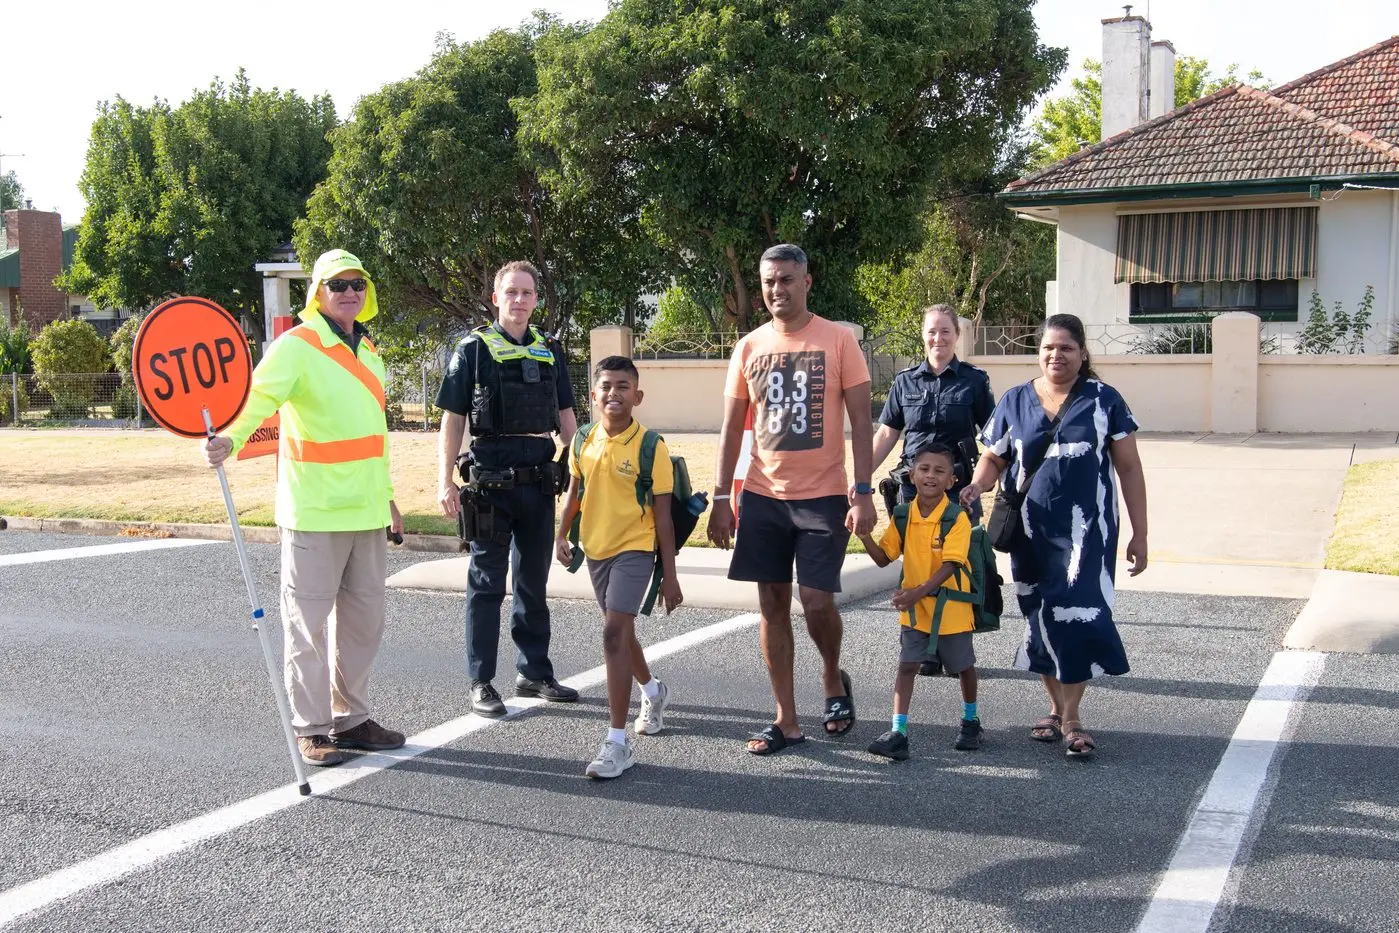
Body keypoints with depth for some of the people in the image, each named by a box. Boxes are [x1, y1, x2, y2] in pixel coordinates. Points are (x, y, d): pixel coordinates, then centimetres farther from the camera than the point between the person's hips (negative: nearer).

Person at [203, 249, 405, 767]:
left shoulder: (368, 351, 15)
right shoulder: (297, 347, -9)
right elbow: (261, 395, -26)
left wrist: (387, 497, 24)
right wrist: (231, 438, -45)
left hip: (366, 511, 8)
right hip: (314, 511, -7)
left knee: (364, 617, 14)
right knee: (309, 620, -1)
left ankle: (350, 719, 27)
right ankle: (310, 728, 11)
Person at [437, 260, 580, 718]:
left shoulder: (550, 352, 11)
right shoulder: (474, 349, -2)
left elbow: (566, 416, 16)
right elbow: (453, 418, -3)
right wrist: (445, 480, -10)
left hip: (540, 481, 4)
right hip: (491, 482, -4)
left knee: (534, 582, 13)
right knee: (487, 584, 3)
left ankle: (535, 672, 24)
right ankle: (481, 682, 11)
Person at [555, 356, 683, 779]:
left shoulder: (650, 447, -14)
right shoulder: (585, 443, 0)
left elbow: (663, 514, -11)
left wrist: (670, 576, -10)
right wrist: (562, 535, 6)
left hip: (634, 549, -6)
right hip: (596, 548, 6)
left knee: (614, 633, -17)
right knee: (621, 631, 21)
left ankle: (617, 743, -14)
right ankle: (653, 693, 50)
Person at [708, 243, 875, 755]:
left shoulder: (838, 340, -3)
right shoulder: (749, 347, 6)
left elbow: (860, 421, -4)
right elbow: (732, 428, 9)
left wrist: (863, 492, -11)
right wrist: (721, 497, 2)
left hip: (823, 497, -3)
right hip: (763, 496, 3)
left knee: (816, 600, -7)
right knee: (772, 604, 5)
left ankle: (833, 679, 25)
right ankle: (786, 720, 16)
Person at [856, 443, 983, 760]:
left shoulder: (957, 518, -15)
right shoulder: (904, 516, -1)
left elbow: (950, 565, -23)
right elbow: (884, 558, 3)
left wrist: (919, 591, -34)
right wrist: (864, 535, -15)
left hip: (951, 608, -3)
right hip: (913, 607, 3)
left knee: (964, 666, 14)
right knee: (907, 665, -5)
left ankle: (970, 721, 37)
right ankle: (898, 732, -6)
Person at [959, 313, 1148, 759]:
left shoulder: (1104, 400, 2)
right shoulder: (1014, 401, 7)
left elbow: (1129, 469, 3)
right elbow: (994, 458, 13)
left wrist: (1139, 535, 0)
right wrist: (977, 485, -11)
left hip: (1086, 530, -2)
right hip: (1031, 533, 3)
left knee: (1078, 616, -11)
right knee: (1041, 618, 8)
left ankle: (1071, 718, 1)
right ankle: (1056, 708, 24)